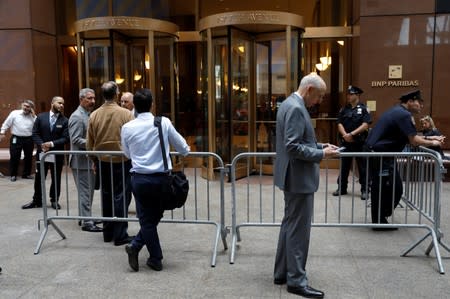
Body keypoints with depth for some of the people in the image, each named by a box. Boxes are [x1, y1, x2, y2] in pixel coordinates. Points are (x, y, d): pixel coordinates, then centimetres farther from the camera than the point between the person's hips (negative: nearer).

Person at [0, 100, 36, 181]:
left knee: (28, 157, 10)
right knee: (14, 157, 1)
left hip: (29, 139, 2)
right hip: (16, 139, -2)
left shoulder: (33, 116, 4)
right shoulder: (14, 113, -1)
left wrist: (33, 115, -10)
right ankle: (13, 175, 14)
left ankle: (26, 174, 24)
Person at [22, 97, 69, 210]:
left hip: (57, 155, -1)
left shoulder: (65, 121, -2)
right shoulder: (41, 117, 3)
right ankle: (37, 201, 21)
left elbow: (65, 138, -7)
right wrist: (41, 145, -13)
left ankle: (54, 200, 22)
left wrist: (52, 144, -17)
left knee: (56, 179, 8)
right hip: (42, 153, 1)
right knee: (39, 178, 8)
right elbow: (35, 133, 2)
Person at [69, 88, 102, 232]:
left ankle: (86, 217, 28)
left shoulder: (89, 115, 14)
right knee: (85, 192, -4)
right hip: (81, 161, -9)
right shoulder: (77, 117, -15)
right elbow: (75, 140, -22)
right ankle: (86, 223, 3)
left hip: (89, 160, 9)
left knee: (88, 191, 17)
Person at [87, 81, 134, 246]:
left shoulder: (94, 115, -1)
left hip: (102, 162, 4)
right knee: (121, 197, 2)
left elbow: (89, 143, 5)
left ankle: (108, 232, 23)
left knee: (106, 197, 14)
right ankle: (120, 235, 4)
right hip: (122, 161, -4)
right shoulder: (125, 113, -12)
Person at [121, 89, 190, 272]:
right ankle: (136, 246, 15)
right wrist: (186, 152, 29)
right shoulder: (164, 123, -5)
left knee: (146, 220, 12)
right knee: (155, 217, 17)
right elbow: (181, 146, 6)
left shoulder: (127, 128, -1)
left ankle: (156, 259, 15)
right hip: (161, 178, -1)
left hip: (139, 178, 1)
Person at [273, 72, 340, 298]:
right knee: (299, 229, -1)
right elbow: (293, 147, -25)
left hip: (294, 177, 11)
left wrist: (319, 145, 10)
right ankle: (296, 281, 10)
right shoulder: (296, 108, -19)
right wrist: (322, 154, -17)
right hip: (299, 178, -11)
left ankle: (282, 273, 27)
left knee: (290, 225, 17)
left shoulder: (290, 104, 13)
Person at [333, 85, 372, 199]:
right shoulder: (344, 109, 9)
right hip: (346, 142, 4)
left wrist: (352, 134, -17)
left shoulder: (363, 109, -3)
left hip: (360, 142, -4)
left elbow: (365, 125, -12)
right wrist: (345, 135, -14)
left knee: (362, 167, 2)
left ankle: (364, 190, 10)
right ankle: (342, 188, 19)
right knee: (344, 166, 10)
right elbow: (340, 124, 3)